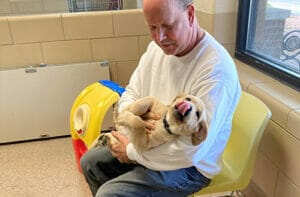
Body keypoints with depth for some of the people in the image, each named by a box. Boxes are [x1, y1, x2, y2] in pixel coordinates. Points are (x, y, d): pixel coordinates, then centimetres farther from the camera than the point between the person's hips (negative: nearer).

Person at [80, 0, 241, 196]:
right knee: (90, 162, 11)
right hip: (149, 142, 7)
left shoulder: (216, 69, -31)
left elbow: (190, 152, -31)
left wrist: (132, 152, -18)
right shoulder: (156, 48, -6)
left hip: (190, 166, -7)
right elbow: (130, 93, 5)